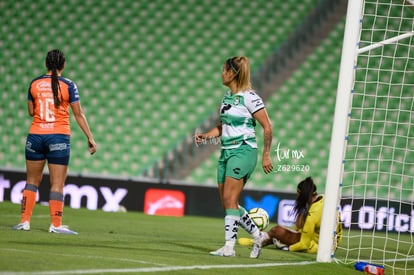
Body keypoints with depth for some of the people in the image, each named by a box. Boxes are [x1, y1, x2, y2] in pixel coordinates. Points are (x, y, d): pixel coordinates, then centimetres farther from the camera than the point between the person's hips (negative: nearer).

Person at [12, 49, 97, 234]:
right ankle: (56, 224, 0)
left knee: (32, 181, 13)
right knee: (57, 183, 1)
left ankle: (25, 221, 10)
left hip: (35, 135, 3)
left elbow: (30, 111, 10)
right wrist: (89, 137, 2)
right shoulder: (68, 85, -5)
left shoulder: (35, 83, 3)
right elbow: (78, 114, -3)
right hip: (59, 136, -3)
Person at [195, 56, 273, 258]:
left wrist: (266, 155, -11)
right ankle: (256, 235, 21)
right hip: (226, 151, 9)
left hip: (243, 151, -9)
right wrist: (205, 136, 5)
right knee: (226, 201, 6)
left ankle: (229, 246, -14)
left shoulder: (249, 97, -11)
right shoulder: (227, 97, 13)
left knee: (230, 199, -14)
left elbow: (267, 126, -9)